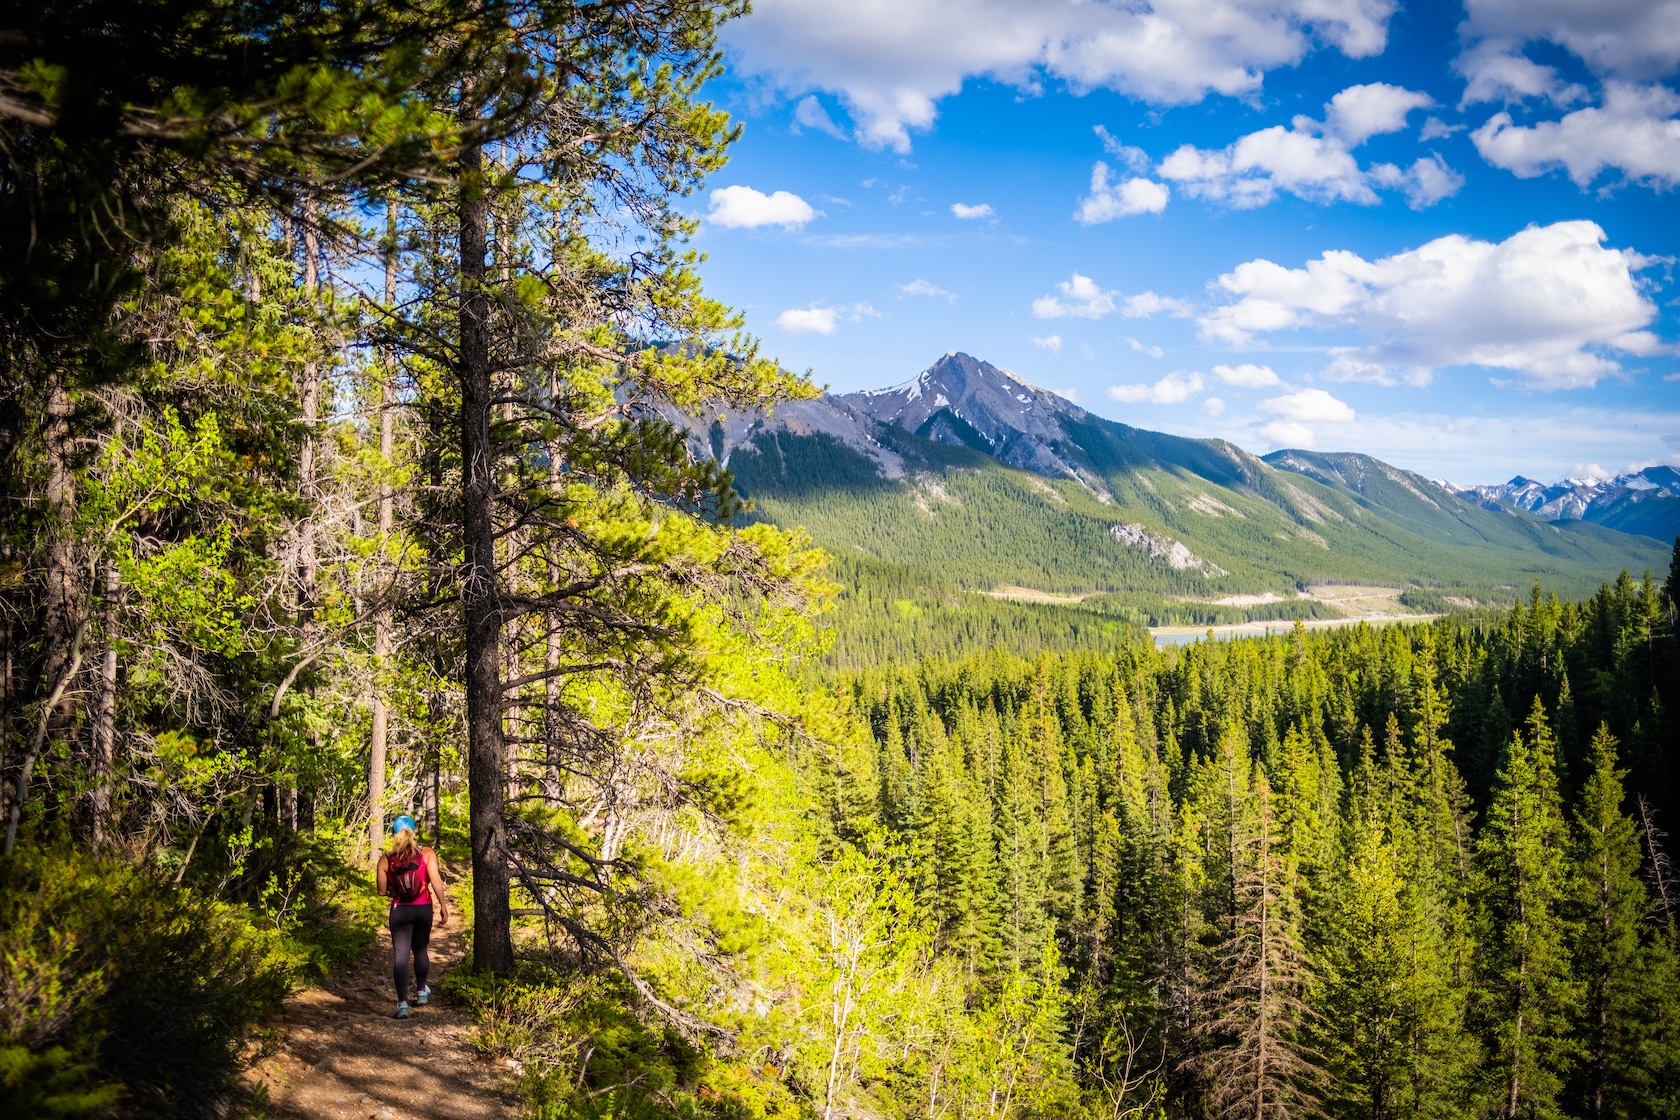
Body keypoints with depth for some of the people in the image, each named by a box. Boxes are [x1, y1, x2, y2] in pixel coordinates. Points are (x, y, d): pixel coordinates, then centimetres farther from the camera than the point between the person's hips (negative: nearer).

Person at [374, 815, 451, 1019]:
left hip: (400, 910, -1)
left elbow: (382, 891, 0)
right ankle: (422, 991, 38)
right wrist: (443, 906, -12)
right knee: (420, 950, 20)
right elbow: (436, 880, -14)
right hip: (423, 909, 1)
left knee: (400, 955, -3)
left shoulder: (385, 860, -1)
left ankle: (402, 1002, -13)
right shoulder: (426, 854, -3)